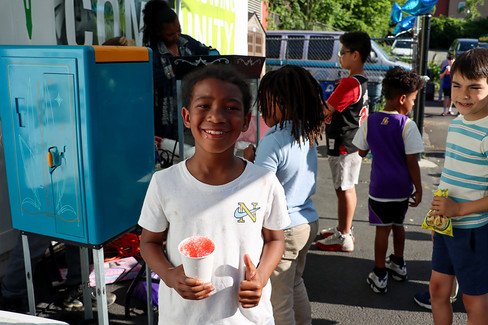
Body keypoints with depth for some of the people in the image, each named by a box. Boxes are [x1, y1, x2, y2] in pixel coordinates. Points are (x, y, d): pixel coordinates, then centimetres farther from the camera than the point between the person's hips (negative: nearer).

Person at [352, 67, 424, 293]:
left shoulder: (370, 122, -4)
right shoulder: (407, 125, -13)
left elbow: (361, 152, 5)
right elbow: (411, 161, -12)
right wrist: (418, 189, -2)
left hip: (380, 187, 0)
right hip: (402, 187, 0)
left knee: (383, 229, 7)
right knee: (398, 224, 20)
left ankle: (380, 275, 13)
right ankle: (398, 265, 39)